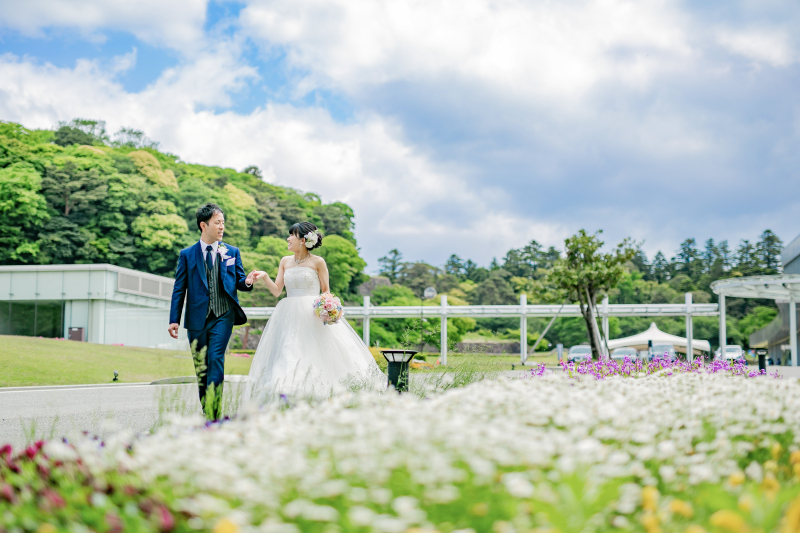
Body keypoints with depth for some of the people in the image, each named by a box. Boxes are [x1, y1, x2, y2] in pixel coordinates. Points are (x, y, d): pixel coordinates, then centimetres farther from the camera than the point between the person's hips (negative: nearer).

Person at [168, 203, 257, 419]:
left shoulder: (232, 252, 9)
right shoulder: (187, 254, 7)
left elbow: (239, 281, 11)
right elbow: (179, 289, 5)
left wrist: (247, 282, -14)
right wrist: (174, 319, -3)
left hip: (223, 316, -1)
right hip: (197, 318, 1)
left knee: (216, 359, -15)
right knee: (201, 366, 8)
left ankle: (214, 412, -18)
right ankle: (206, 412, 19)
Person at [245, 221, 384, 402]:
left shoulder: (317, 262, 0)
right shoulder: (285, 262, 13)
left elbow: (326, 291, 3)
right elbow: (276, 291, 10)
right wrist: (264, 277, -6)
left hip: (312, 315, -4)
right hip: (289, 316, 4)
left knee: (317, 355, -10)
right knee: (287, 359, -3)